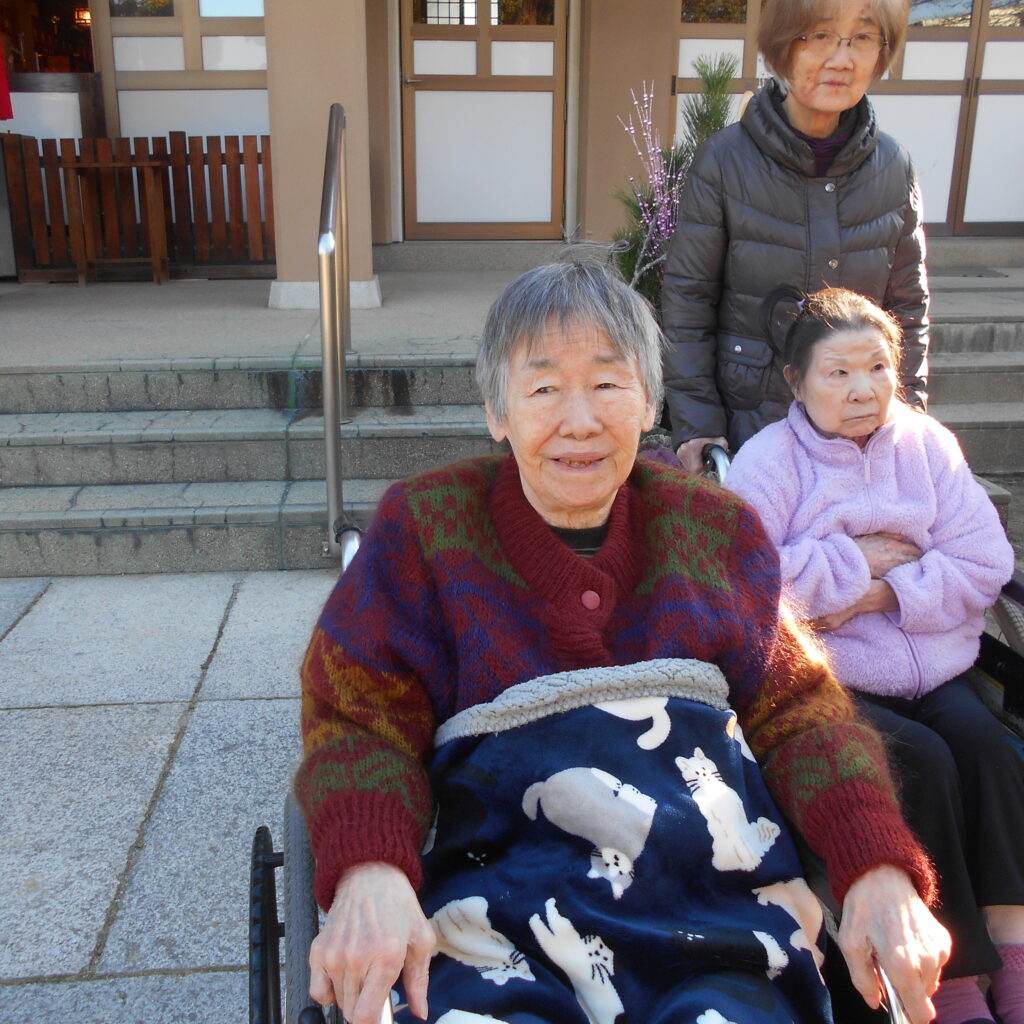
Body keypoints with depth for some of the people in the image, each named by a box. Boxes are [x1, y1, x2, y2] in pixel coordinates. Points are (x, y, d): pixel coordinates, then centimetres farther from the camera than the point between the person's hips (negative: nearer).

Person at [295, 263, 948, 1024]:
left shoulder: (717, 530, 10)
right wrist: (369, 874, -21)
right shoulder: (425, 526, 3)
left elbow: (798, 710, 10)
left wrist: (878, 868, -8)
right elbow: (360, 718, -1)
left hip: (722, 905, 3)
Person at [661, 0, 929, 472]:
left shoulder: (893, 167, 0)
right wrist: (695, 424, -10)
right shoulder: (724, 159, -10)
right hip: (745, 418, -2)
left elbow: (907, 305, 8)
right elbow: (686, 300, -8)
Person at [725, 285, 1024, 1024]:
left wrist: (885, 592, -12)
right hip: (827, 679, -4)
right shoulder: (769, 458, -3)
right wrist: (858, 561, -13)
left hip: (936, 665, 4)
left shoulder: (926, 443, 10)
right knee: (921, 759, -24)